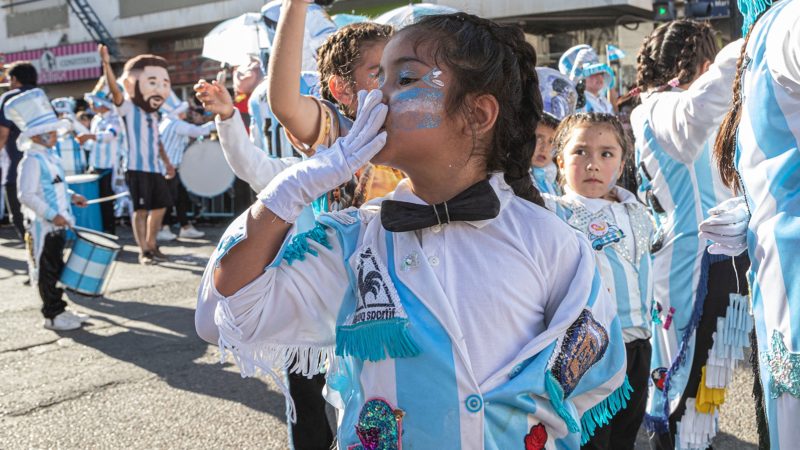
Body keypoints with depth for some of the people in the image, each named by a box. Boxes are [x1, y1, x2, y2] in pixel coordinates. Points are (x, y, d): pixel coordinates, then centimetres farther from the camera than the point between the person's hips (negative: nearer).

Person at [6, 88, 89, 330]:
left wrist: (71, 196, 10)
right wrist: (51, 215, -25)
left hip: (57, 225, 9)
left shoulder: (50, 157, 13)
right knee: (46, 270, 0)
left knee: (57, 267, 16)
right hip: (42, 226, -9)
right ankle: (52, 315, 8)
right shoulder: (32, 161, -16)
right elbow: (27, 196, -22)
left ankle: (59, 308, 26)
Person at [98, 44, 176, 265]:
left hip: (154, 167, 8)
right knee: (141, 209, -6)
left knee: (160, 206, 12)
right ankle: (144, 251, 1)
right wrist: (106, 62, -34)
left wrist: (167, 162, 24)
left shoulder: (153, 115, 16)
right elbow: (114, 90, -23)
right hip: (136, 167, -7)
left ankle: (151, 245, 27)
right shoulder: (128, 108, -5)